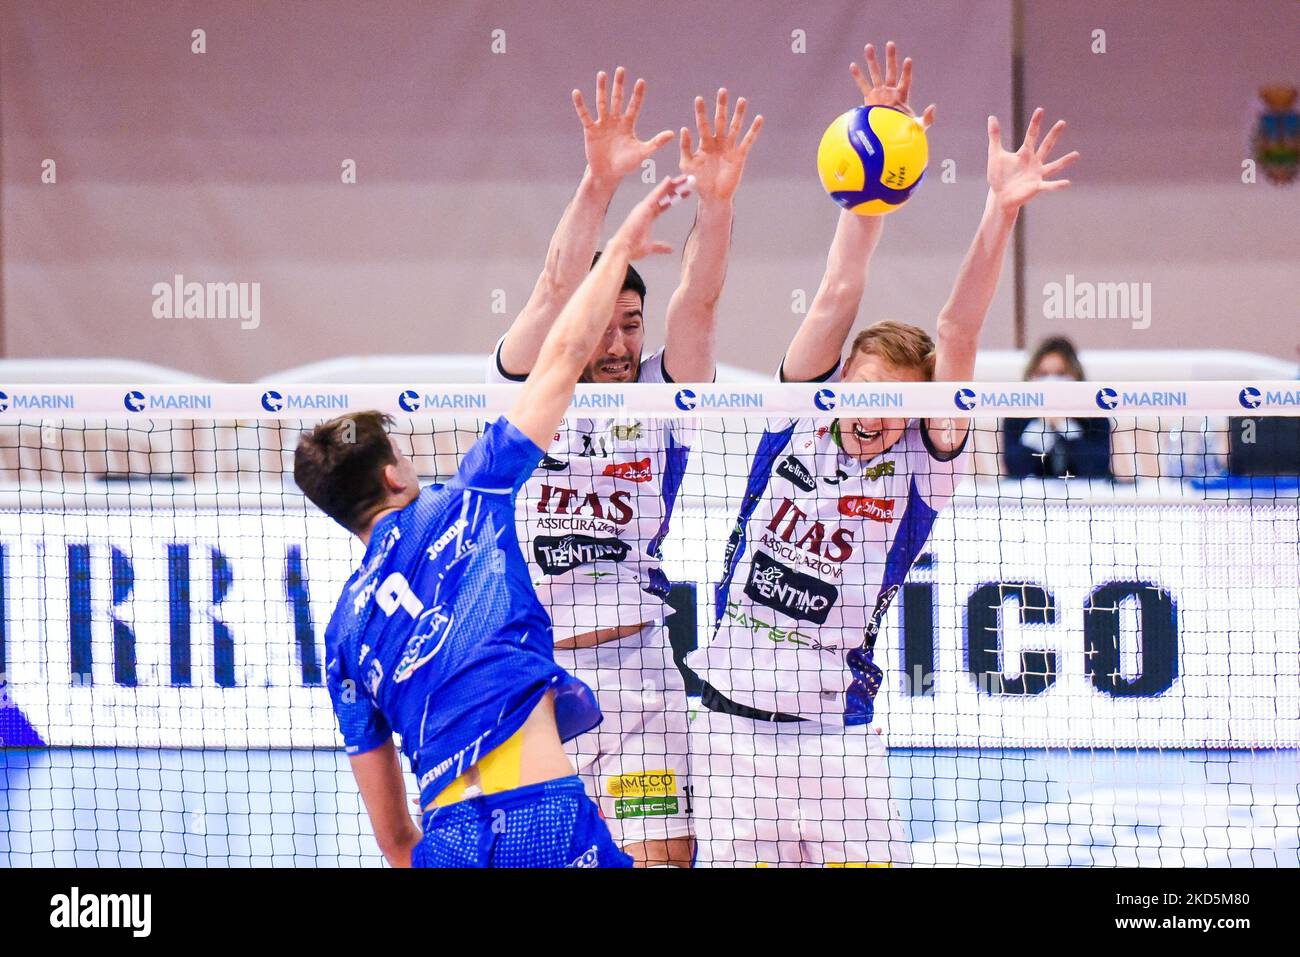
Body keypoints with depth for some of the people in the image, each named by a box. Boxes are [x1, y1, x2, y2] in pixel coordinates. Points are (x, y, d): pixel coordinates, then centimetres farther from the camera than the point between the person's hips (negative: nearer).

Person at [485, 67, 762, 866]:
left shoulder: (661, 396, 8)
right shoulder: (524, 388, 4)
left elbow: (698, 301, -7)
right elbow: (557, 288, -11)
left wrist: (717, 199, -24)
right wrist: (600, 183, -26)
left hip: (639, 671, 1)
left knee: (664, 855, -8)